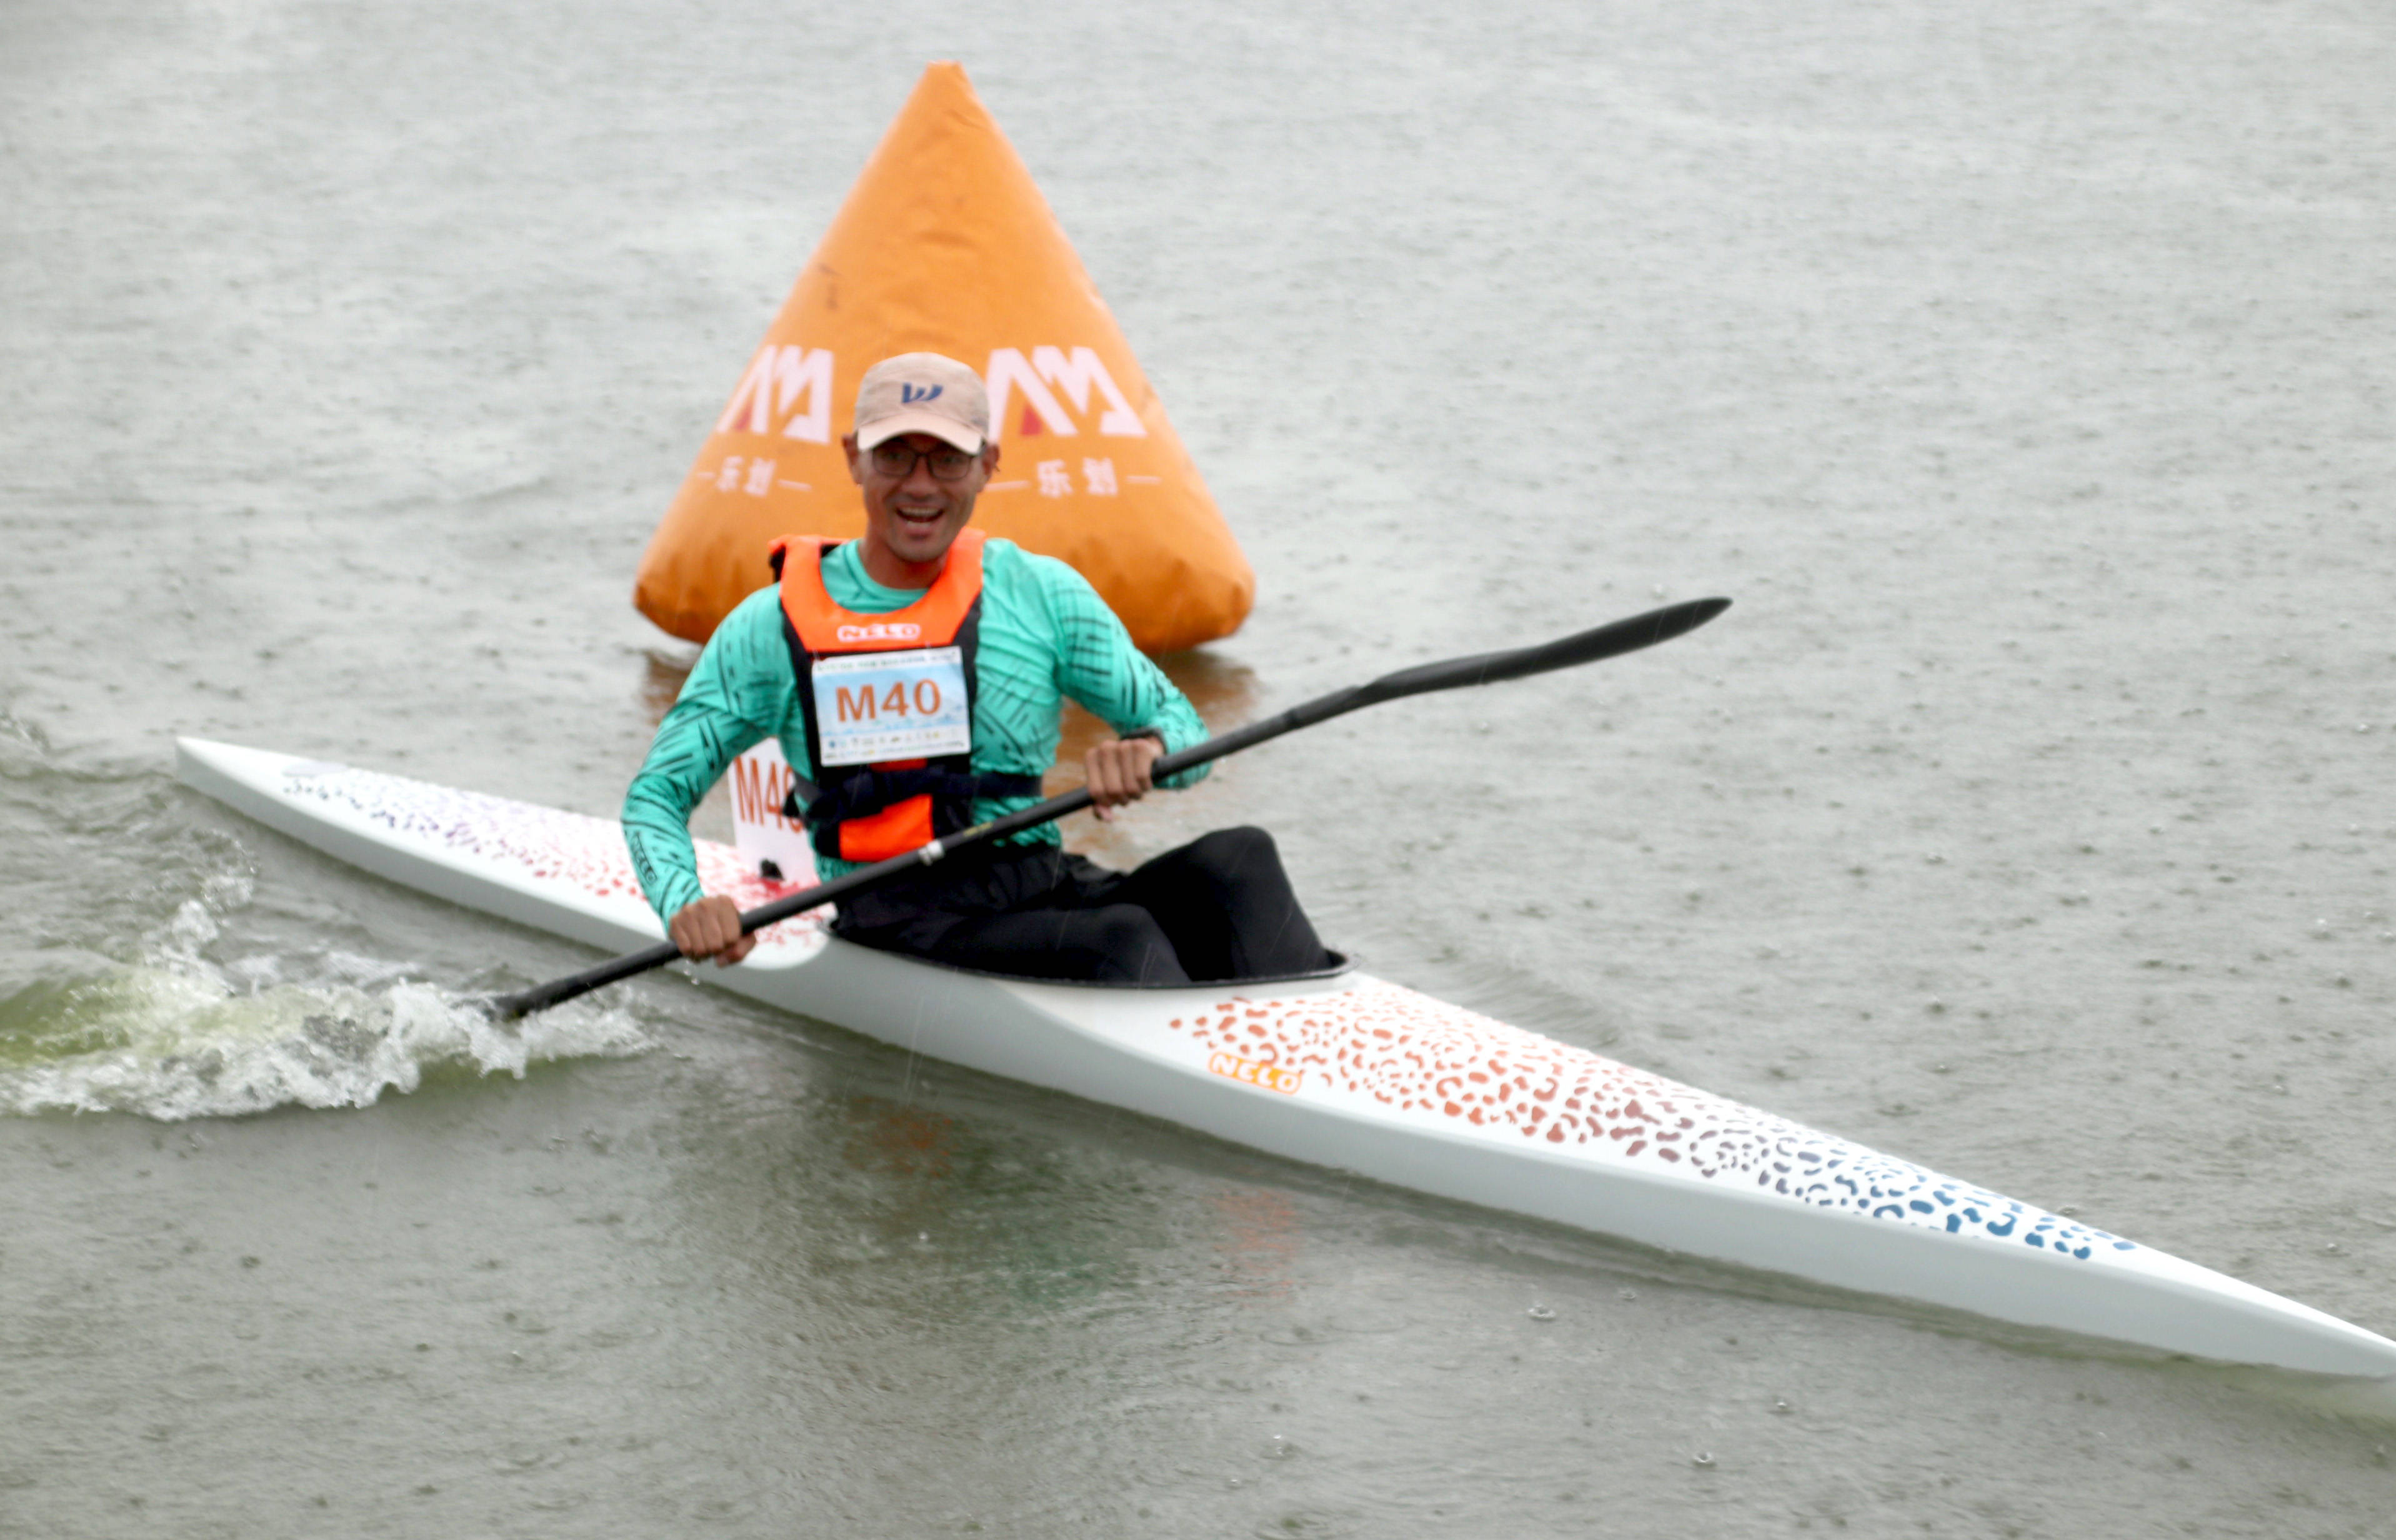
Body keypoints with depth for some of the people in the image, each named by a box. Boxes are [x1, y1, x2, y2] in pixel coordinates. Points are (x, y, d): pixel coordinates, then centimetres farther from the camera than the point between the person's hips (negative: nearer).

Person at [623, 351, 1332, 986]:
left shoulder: (1042, 593, 10)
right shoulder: (775, 626, 5)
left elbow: (1183, 726, 10)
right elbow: (656, 795, 6)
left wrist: (1147, 748, -16)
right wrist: (684, 906, -16)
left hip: (1048, 886, 3)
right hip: (897, 925, -3)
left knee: (1238, 857, -25)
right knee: (1122, 941, -32)